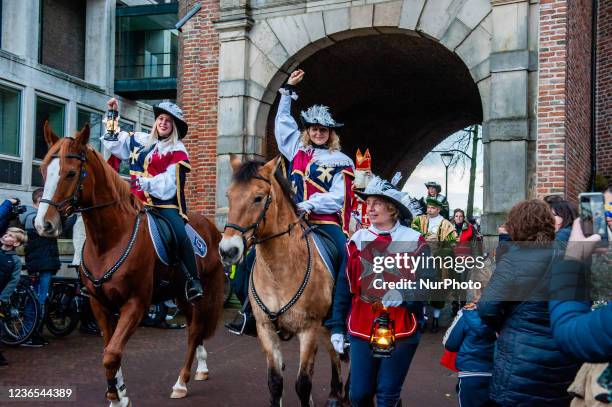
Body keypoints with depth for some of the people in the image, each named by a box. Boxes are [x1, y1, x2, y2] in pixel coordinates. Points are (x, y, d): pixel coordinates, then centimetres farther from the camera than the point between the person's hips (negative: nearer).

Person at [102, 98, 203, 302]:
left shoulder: (177, 151, 1)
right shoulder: (140, 141, 18)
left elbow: (168, 183, -9)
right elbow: (116, 144, 32)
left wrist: (144, 182, -19)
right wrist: (113, 119, 23)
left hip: (165, 203, -5)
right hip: (138, 202, 5)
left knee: (180, 234, -25)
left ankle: (193, 281, -17)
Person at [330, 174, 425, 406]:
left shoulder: (414, 242, -2)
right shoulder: (358, 240, 4)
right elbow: (344, 288, 7)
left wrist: (404, 295, -20)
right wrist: (338, 327, 5)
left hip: (402, 330, -2)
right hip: (361, 329, 2)